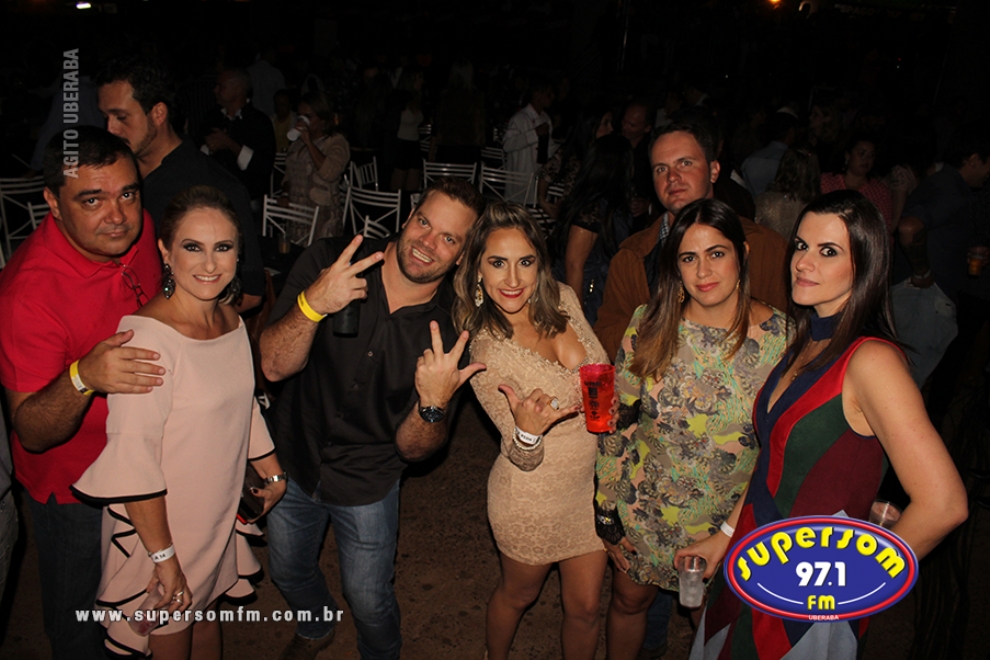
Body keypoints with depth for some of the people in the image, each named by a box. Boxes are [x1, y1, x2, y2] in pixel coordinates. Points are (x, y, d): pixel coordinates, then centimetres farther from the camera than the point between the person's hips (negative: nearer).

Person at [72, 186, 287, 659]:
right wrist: (164, 557, -22)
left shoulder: (231, 319, -2)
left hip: (220, 514, 7)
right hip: (160, 526, -6)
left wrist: (271, 471, 19)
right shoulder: (147, 336, -28)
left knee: (208, 618, 26)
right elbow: (132, 463, -26)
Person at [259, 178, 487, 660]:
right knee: (288, 572, 26)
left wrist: (434, 402, -38)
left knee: (369, 602, 14)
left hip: (367, 481, -2)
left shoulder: (449, 331, -20)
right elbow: (274, 365, -25)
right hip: (293, 457, 2)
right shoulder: (328, 262, -20)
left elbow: (412, 448, -17)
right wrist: (313, 302, -43)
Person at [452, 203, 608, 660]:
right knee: (518, 594, 23)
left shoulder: (564, 300, -10)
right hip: (533, 499, -4)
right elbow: (523, 457, -20)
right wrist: (528, 430, -39)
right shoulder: (484, 349, -23)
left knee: (585, 607, 17)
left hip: (592, 484, 4)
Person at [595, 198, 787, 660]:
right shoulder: (650, 325, -12)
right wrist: (607, 512, -3)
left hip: (734, 520, -1)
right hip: (644, 513, 1)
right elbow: (616, 422, -5)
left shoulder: (781, 337, -15)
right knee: (629, 599, 22)